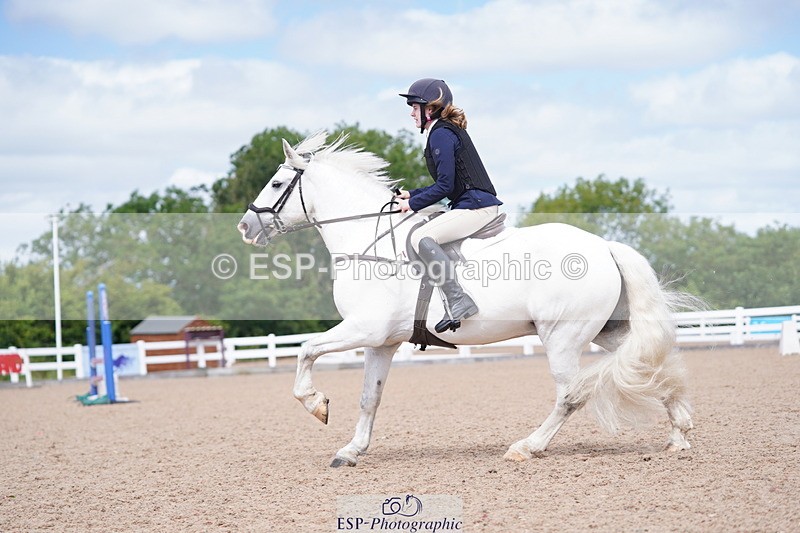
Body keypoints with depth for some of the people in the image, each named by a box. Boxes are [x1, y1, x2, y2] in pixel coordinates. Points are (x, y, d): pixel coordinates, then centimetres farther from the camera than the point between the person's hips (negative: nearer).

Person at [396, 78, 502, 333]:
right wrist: (411, 195, 19)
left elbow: (445, 185, -17)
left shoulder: (441, 135, -11)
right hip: (476, 205, 11)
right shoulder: (449, 131, 20)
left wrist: (413, 203, -7)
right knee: (423, 233, 23)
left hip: (475, 207, -11)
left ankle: (459, 302, -32)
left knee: (421, 237, -25)